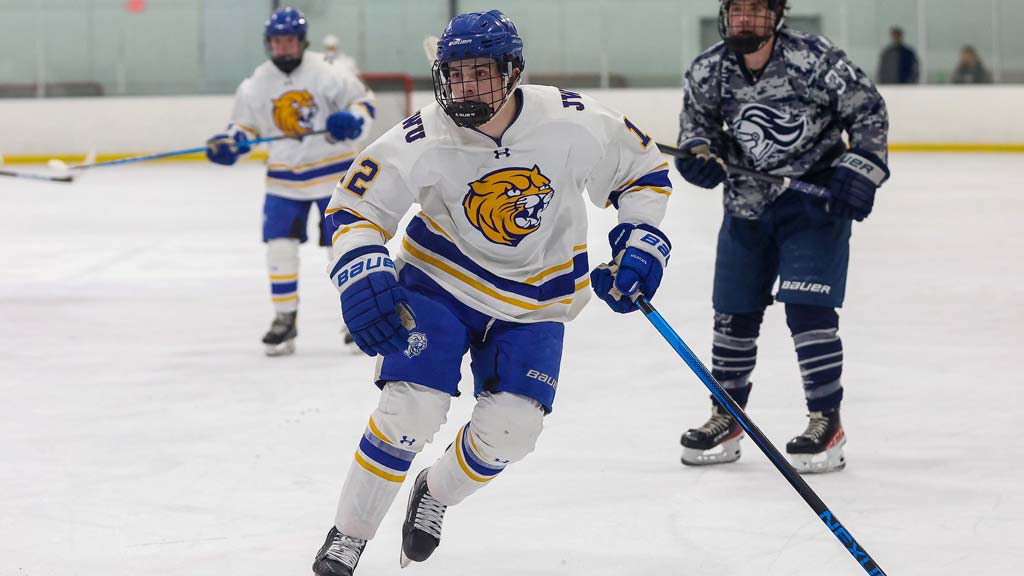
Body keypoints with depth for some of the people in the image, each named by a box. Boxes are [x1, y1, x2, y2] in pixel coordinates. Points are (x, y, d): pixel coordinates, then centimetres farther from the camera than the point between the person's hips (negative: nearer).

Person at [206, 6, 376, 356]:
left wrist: (352, 122, -26)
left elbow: (364, 101, -6)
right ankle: (284, 320, 9)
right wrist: (228, 144, -11)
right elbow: (245, 126, 9)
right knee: (279, 245, -4)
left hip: (333, 171, -3)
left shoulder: (326, 74, -12)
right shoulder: (256, 85, -2)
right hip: (285, 178, 3)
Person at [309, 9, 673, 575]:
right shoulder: (422, 141, -22)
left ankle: (435, 493, 24)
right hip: (440, 278, -2)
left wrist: (640, 243, -11)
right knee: (410, 408, -17)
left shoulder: (570, 122, -20)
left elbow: (642, 167, -2)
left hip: (533, 300, 2)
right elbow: (354, 205, -12)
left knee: (510, 427, -9)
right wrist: (362, 275, -28)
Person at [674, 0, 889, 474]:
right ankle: (727, 417, 26)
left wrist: (861, 169, -16)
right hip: (748, 201, 5)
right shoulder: (708, 73, -7)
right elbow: (697, 126, 7)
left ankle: (827, 421, -2)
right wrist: (699, 154, -15)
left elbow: (868, 110, -8)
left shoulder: (813, 59, -18)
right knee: (733, 313, 9)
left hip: (816, 199, -4)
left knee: (807, 307, -14)